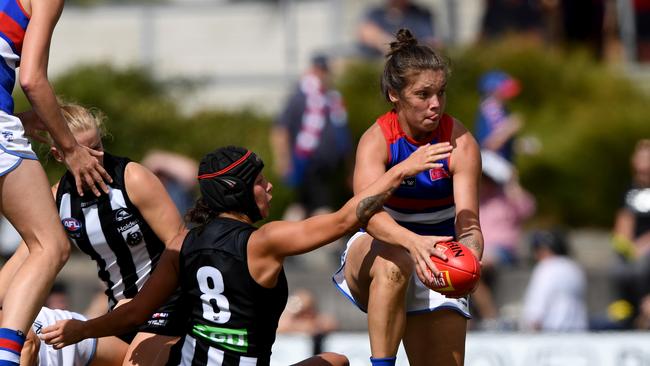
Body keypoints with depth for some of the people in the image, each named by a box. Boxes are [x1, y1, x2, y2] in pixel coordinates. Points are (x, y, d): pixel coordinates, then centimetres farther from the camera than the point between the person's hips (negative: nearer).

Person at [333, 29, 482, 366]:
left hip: (437, 259, 2)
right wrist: (413, 242, -56)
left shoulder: (460, 144, -16)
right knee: (393, 263, -38)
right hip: (375, 248, -2)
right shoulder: (377, 140, -19)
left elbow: (469, 225, -23)